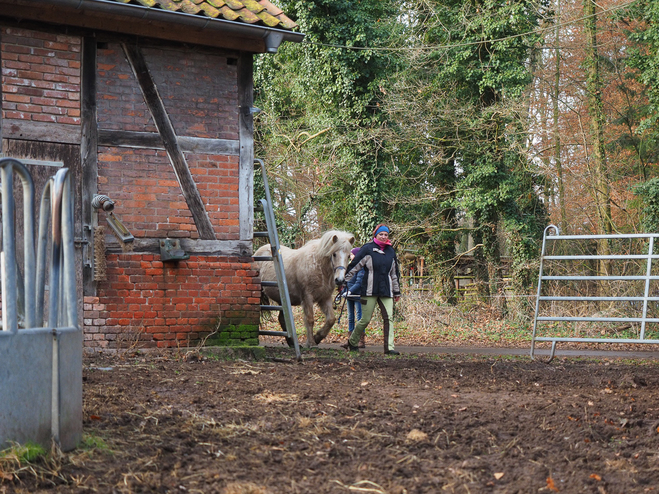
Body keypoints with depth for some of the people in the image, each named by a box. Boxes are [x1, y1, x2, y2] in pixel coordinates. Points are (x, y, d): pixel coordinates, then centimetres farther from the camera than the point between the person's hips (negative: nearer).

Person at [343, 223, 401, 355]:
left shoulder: (390, 251, 15)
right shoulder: (367, 249, -1)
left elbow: (395, 273, 22)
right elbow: (354, 266, 0)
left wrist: (397, 291, 23)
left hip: (386, 290, 4)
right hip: (369, 290, -4)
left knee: (389, 318, -8)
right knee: (365, 319, -1)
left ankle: (389, 347, -11)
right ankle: (352, 341, 21)